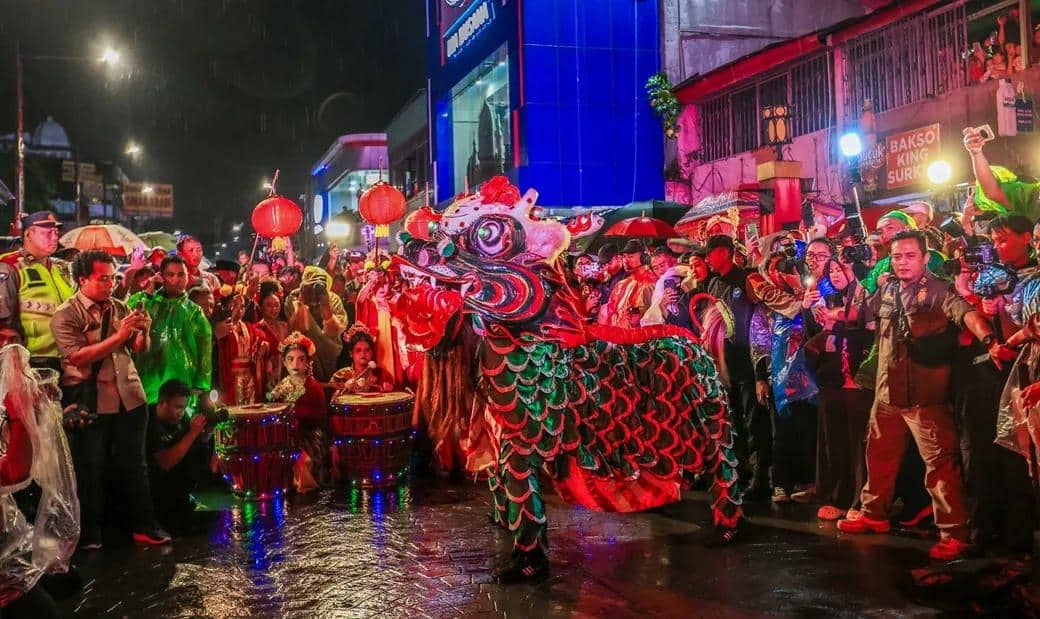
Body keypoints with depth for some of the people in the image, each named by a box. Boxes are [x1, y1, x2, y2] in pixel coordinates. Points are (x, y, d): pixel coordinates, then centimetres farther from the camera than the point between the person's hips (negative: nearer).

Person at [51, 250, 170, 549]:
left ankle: (144, 527, 15)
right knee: (90, 469, 5)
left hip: (129, 396, 4)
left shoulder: (119, 307, 10)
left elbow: (139, 349, 9)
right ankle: (89, 535, 17)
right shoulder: (65, 316, -5)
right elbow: (77, 357, -17)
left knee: (134, 464, 7)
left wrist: (143, 331, -13)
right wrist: (118, 336, -23)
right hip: (89, 402, -4)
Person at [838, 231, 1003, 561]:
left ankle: (953, 533, 1)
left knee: (941, 463, -6)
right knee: (879, 457, 19)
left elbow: (966, 313, -27)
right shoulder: (886, 290, 9)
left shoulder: (938, 289, -10)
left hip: (925, 395, -6)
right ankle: (874, 514, 36)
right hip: (887, 392, 7)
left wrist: (989, 341, -45)